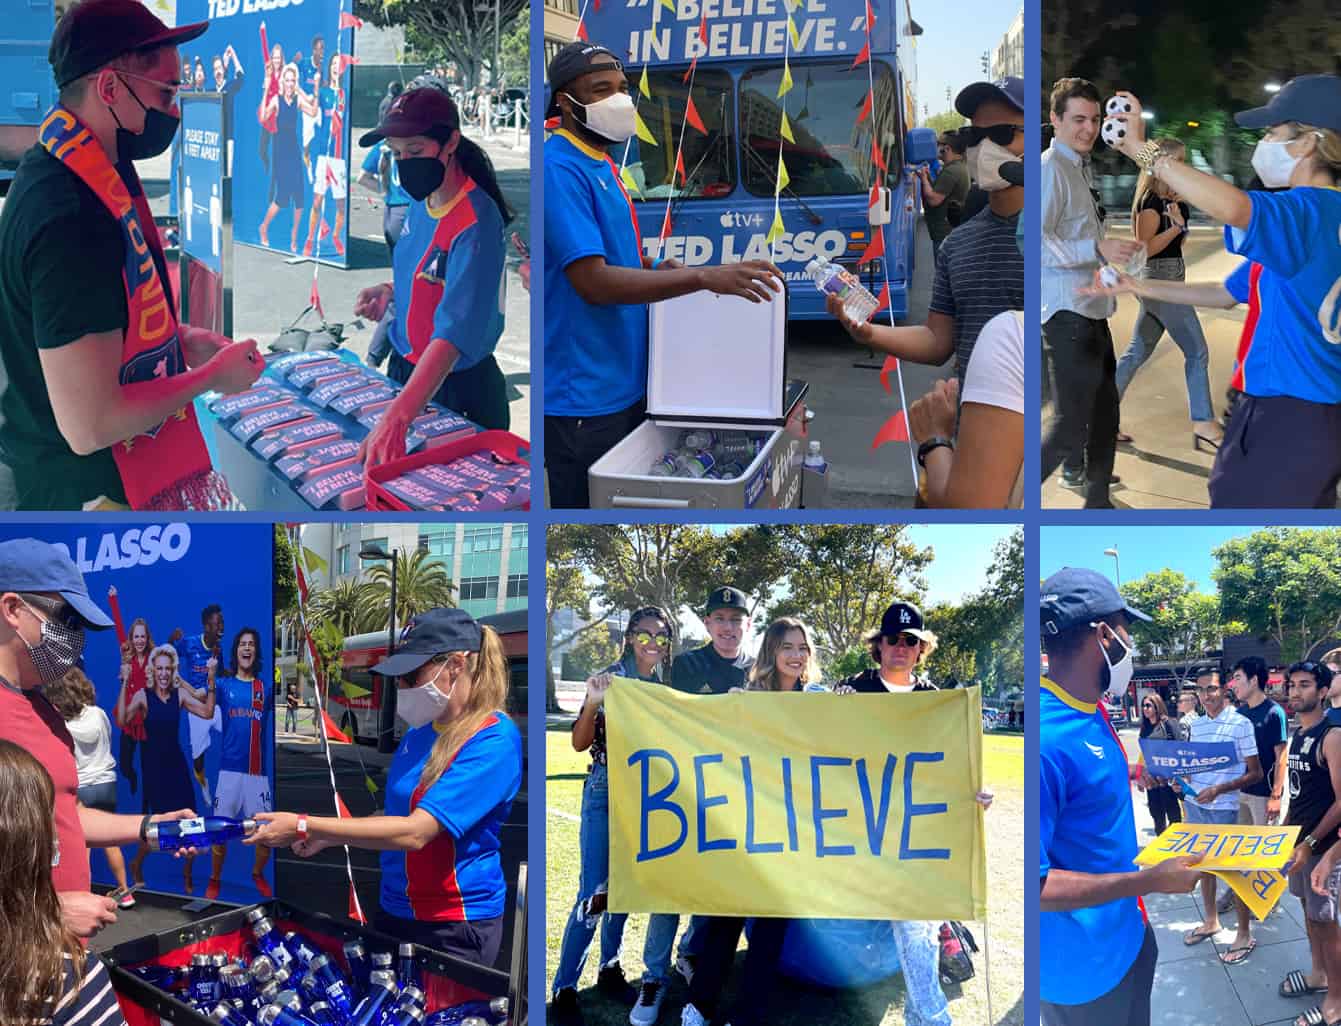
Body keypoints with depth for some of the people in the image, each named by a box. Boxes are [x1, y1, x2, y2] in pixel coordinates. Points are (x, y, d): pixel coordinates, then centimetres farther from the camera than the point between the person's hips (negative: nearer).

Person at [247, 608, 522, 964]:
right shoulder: (420, 731, 8)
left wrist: (305, 827, -24)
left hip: (453, 930, -8)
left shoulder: (493, 740, -20)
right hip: (394, 913, 8)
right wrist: (327, 835, 2)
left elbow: (414, 832, -26)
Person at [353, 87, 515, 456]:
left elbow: (455, 332, -38)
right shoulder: (421, 202, 0)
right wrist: (390, 290, -3)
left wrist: (395, 420, -49)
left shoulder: (476, 223, -27)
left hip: (457, 387, -8)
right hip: (406, 369, 8)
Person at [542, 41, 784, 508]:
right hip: (583, 398, -10)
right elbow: (593, 283, -25)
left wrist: (655, 268, 2)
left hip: (626, 383, 10)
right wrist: (705, 278, -29)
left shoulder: (600, 164, 12)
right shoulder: (561, 169, -18)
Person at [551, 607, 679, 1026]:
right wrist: (592, 703, -23)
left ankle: (609, 969, 24)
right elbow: (580, 744, -8)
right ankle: (564, 988, -3)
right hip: (606, 791, -4)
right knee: (594, 892, -8)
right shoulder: (609, 680, -3)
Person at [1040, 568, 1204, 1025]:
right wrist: (1151, 880, -24)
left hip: (1125, 930, 9)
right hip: (1084, 959, -9)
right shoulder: (1046, 736, -31)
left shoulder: (1092, 710, 1)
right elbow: (1036, 884, -30)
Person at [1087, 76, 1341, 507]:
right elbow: (1229, 293, 22)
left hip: (1293, 418, -10)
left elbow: (1233, 207, -41)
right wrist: (1142, 288, 16)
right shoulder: (1305, 214, 15)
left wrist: (1141, 149, -33)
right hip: (1297, 411, 10)